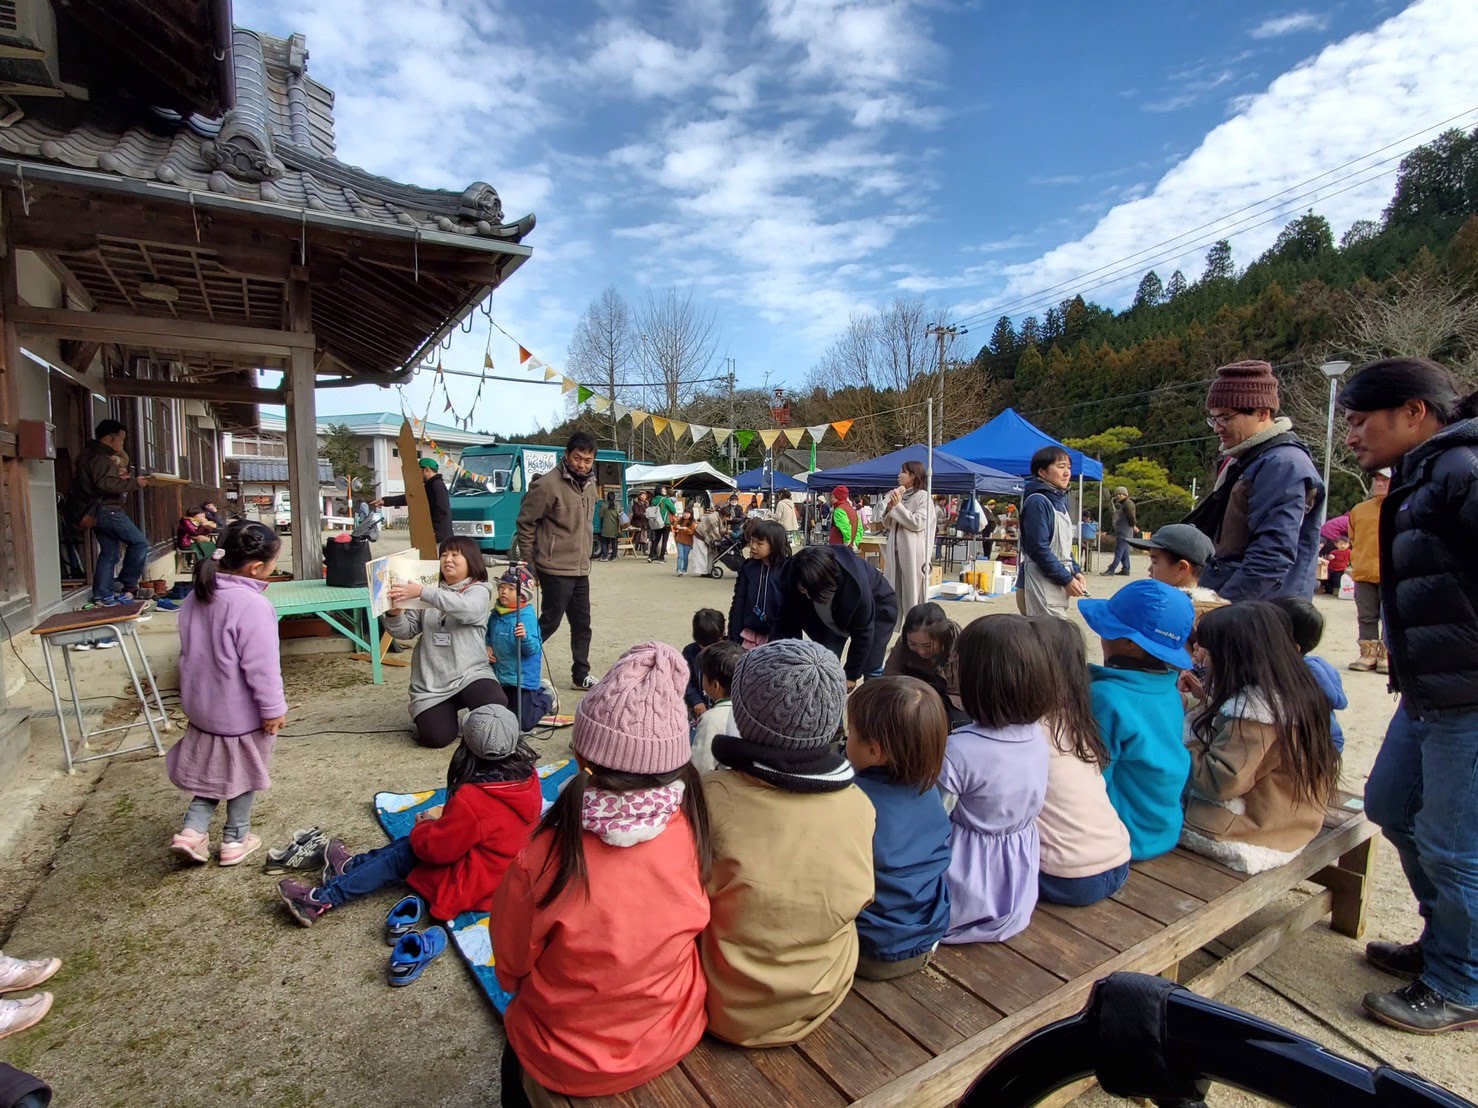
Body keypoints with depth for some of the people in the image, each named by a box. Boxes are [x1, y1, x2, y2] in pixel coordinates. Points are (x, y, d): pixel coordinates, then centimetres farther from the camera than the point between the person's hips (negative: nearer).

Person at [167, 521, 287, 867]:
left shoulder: (196, 596, 0)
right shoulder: (253, 605, -28)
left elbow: (189, 650, 12)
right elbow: (261, 666, -25)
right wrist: (274, 709, -13)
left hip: (202, 705, 7)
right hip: (242, 713, -7)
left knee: (213, 768, 24)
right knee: (242, 774, 13)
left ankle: (193, 829, 16)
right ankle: (235, 840, 25)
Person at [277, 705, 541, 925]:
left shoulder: (472, 800, -30)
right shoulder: (527, 777, -7)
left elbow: (435, 847, -16)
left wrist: (423, 826, 4)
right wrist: (445, 816, 7)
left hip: (472, 886, -8)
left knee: (401, 856, 5)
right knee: (410, 844, 16)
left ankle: (320, 901, 15)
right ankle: (352, 866, 32)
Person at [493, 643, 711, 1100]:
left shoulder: (545, 856, -32)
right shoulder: (693, 832, -24)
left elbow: (511, 964, -12)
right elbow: (692, 928, -5)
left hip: (569, 1065, -2)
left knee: (516, 1049, 32)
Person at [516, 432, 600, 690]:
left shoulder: (590, 485, 9)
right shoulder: (548, 485, -15)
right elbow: (525, 524, -10)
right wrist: (529, 567, -9)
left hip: (581, 570, 8)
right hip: (556, 569, -7)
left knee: (582, 624, 13)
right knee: (550, 622, -1)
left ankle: (581, 675, 25)